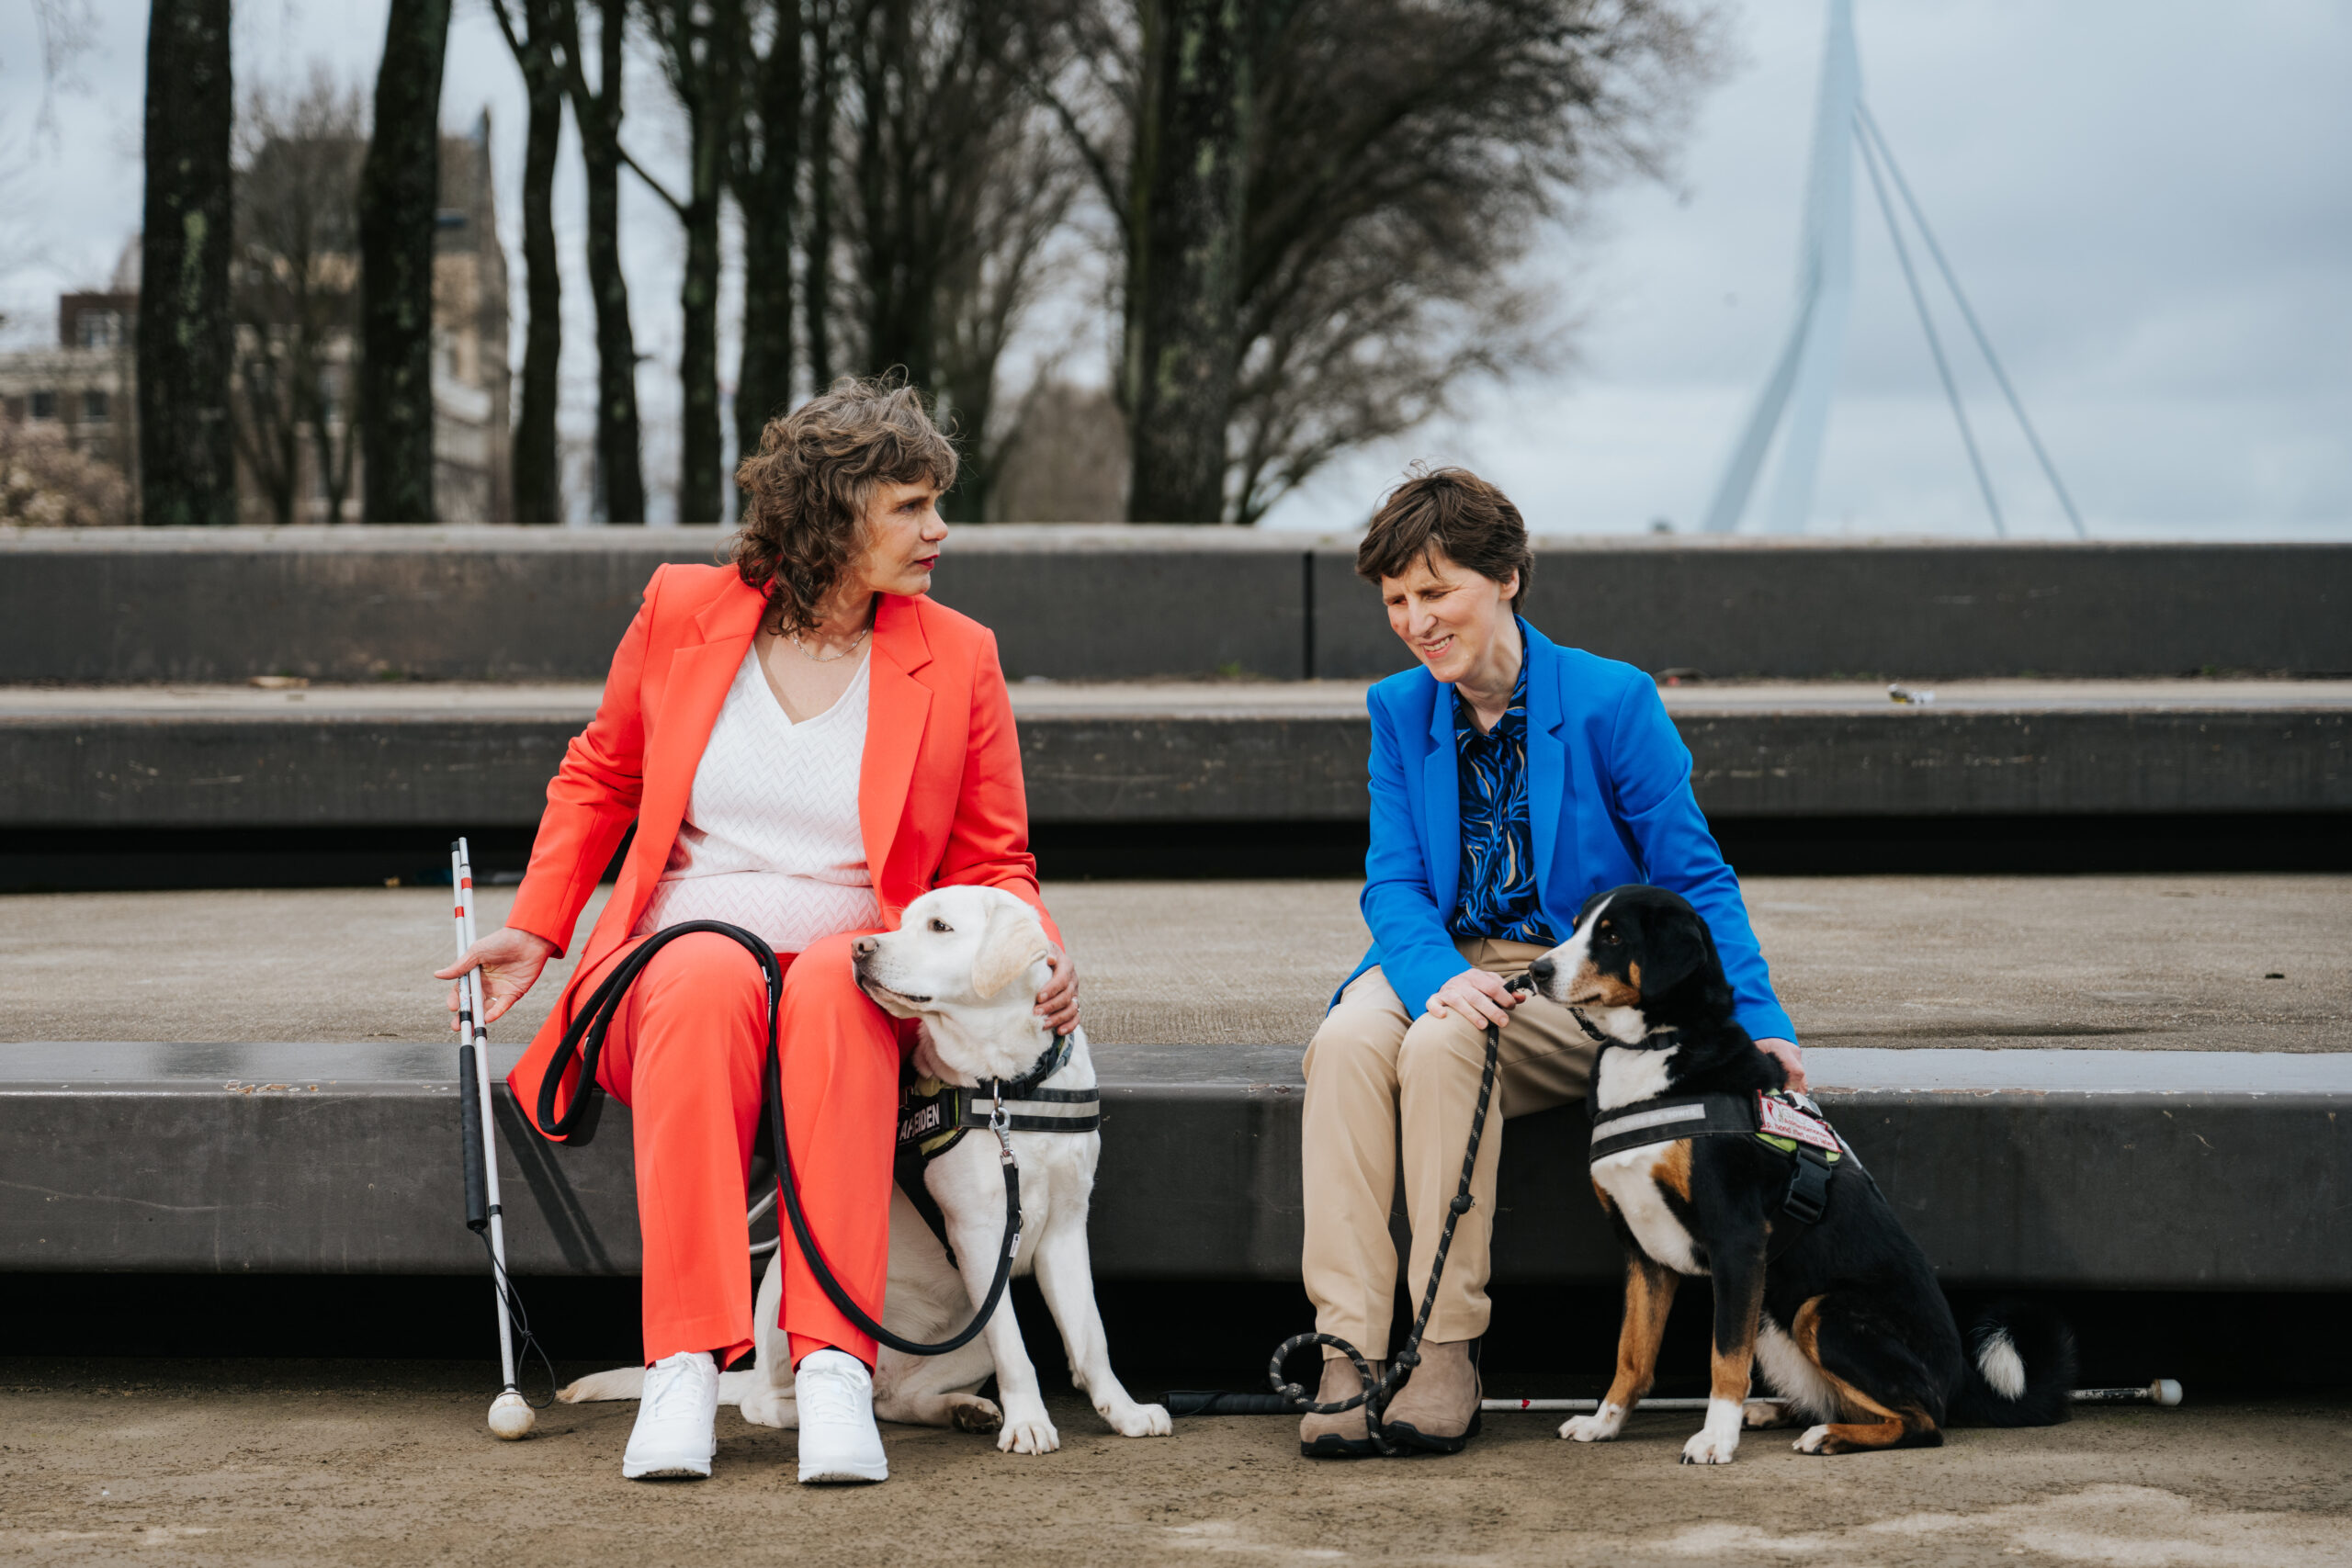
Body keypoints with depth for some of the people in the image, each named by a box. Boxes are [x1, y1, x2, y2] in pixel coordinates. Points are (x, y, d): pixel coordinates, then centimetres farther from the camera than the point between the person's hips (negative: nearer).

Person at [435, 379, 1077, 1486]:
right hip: (679, 957, 0)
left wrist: (1040, 952, -10)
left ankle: (835, 1364, -43)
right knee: (710, 978, -37)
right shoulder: (682, 611, 6)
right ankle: (685, 1365, -40)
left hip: (860, 969, 0)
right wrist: (535, 930, 7)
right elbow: (598, 779, 19)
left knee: (834, 980, -37)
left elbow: (989, 862, 12)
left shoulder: (956, 658, 7)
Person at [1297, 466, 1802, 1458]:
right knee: (1345, 1042, -31)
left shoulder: (1611, 701, -4)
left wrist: (1757, 1023, -13)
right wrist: (1439, 977, -21)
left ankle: (1449, 1355, -28)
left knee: (1442, 1048, -34)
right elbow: (1394, 884, 2)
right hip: (1441, 962, 3)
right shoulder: (1400, 711, 9)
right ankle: (1350, 1354, -34)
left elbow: (1693, 876, -2)